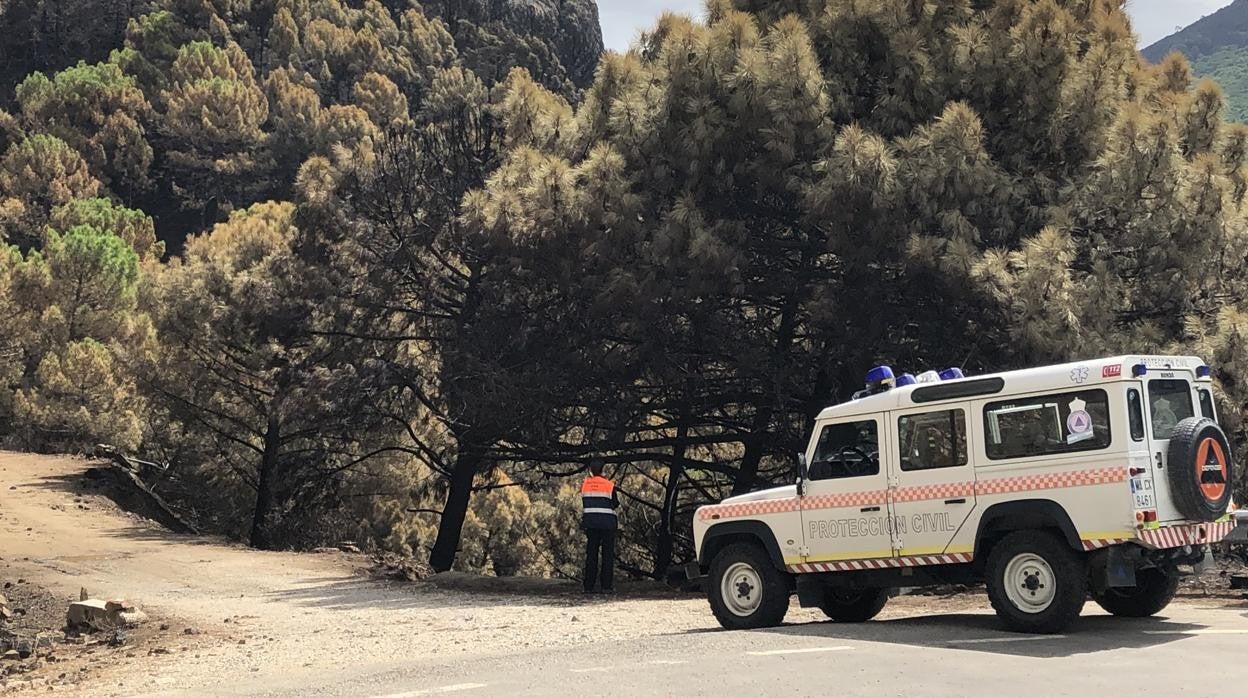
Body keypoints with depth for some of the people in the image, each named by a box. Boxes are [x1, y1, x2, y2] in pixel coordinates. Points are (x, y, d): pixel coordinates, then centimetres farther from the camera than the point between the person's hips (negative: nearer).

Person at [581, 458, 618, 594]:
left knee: (591, 553, 8)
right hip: (607, 522, -3)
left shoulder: (584, 485, 2)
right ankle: (606, 585, -2)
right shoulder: (609, 485, -7)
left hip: (590, 521, 3)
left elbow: (584, 504, 8)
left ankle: (588, 586, 6)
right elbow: (615, 505, 1)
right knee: (607, 554, 2)